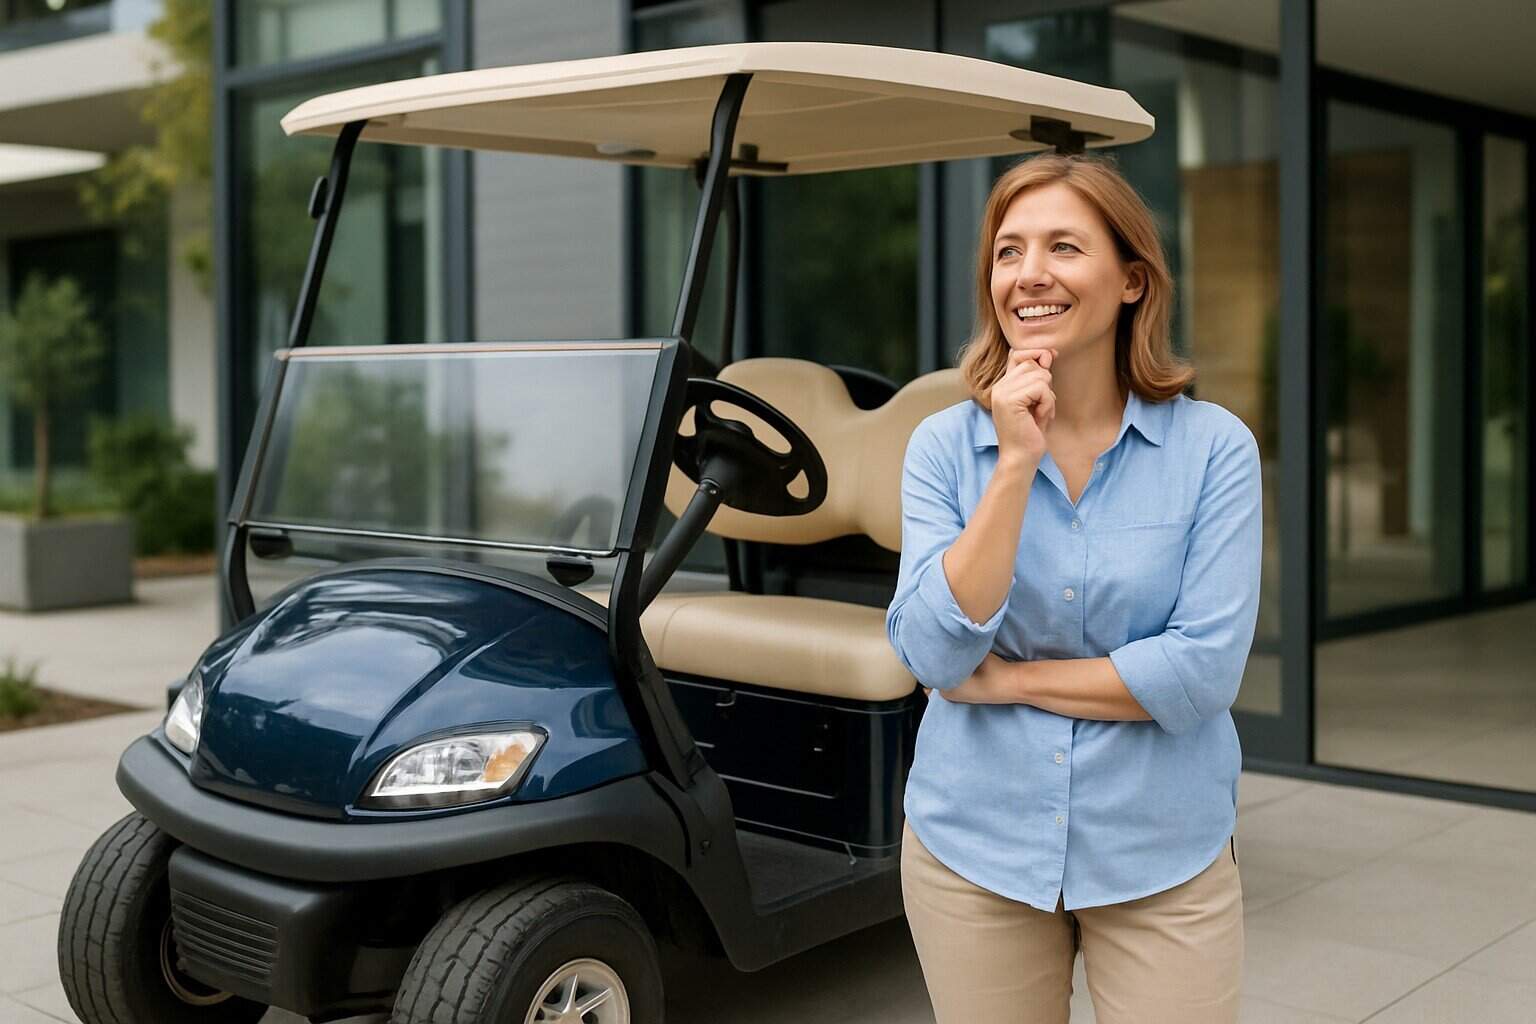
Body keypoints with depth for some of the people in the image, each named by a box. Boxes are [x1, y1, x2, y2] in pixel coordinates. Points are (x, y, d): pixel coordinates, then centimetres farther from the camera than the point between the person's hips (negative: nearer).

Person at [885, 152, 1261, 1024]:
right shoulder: (945, 445, -2)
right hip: (974, 845, 1)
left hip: (1163, 853, -1)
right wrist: (1016, 463, -18)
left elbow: (1205, 672, -15)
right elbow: (936, 652, -14)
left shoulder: (1215, 446, -7)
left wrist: (1008, 678, -11)